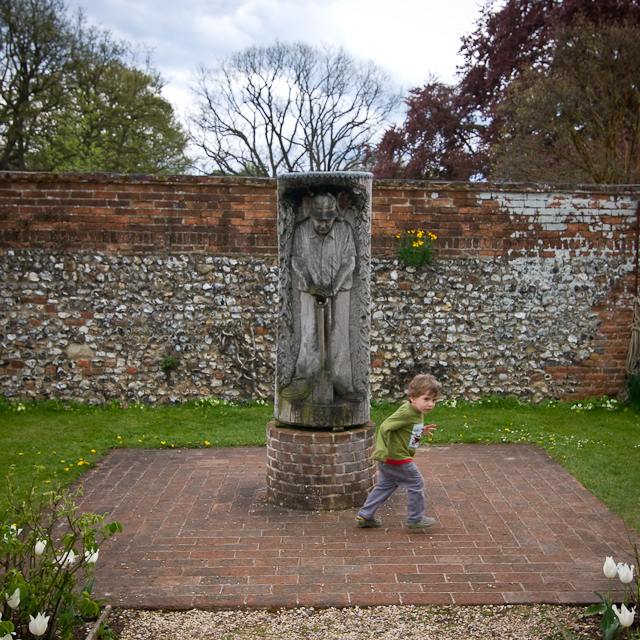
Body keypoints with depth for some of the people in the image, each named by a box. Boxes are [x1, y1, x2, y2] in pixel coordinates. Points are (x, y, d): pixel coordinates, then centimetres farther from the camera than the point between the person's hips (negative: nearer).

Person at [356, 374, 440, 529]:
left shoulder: (417, 412, 7)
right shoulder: (406, 412, -23)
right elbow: (385, 427, -24)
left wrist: (421, 431, 9)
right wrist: (386, 450, -23)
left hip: (388, 459, 10)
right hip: (397, 458, -10)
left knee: (385, 485, 19)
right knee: (416, 484, 4)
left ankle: (364, 516, 26)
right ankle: (415, 519, 18)